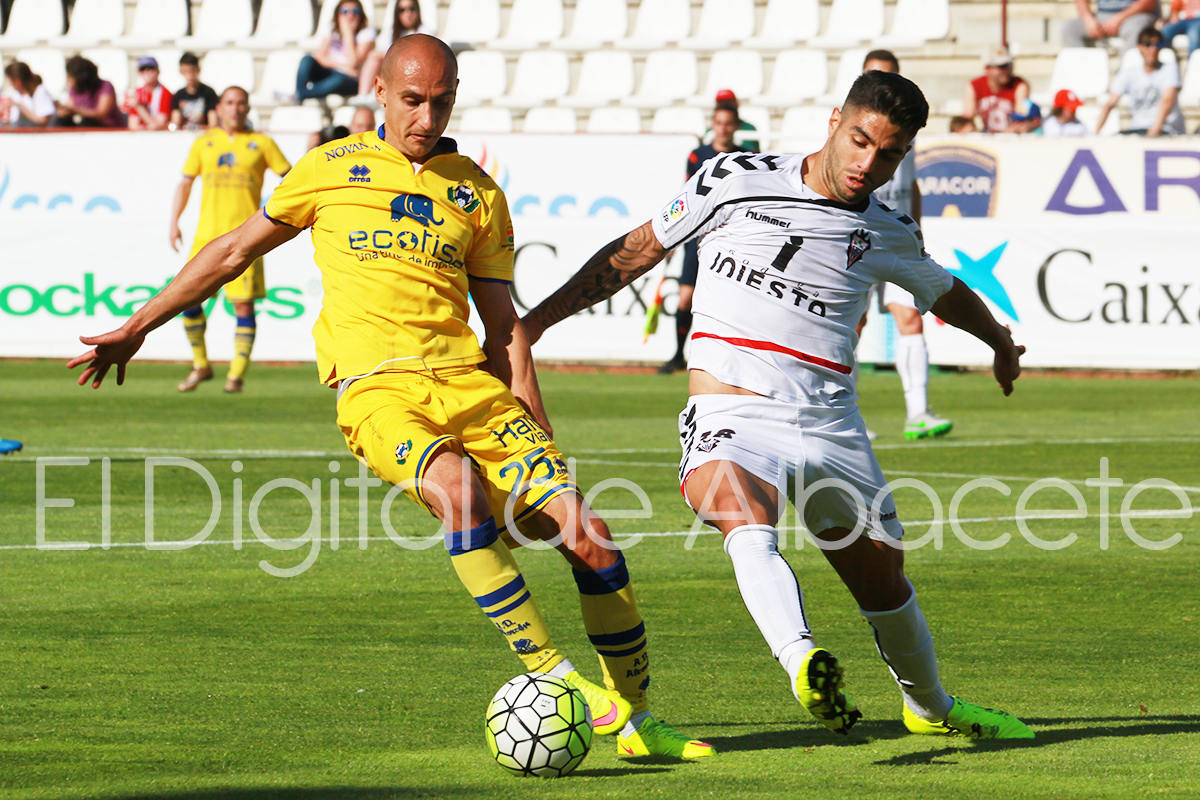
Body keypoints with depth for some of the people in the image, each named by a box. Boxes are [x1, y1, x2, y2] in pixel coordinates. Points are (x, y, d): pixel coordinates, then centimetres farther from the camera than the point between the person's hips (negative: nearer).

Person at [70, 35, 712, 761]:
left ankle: (635, 720, 4)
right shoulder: (333, 169, 11)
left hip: (468, 380, 3)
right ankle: (558, 679, -28)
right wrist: (136, 329, 21)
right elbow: (236, 251, 21)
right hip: (376, 387, -3)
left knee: (590, 538, -12)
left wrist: (538, 434, 9)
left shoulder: (478, 192, 16)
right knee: (459, 492, -36)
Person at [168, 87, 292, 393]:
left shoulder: (261, 144, 6)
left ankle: (237, 374, 1)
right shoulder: (204, 143, 12)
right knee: (189, 299, -3)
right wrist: (174, 222, 9)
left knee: (243, 305, -7)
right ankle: (200, 365, 15)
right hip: (208, 234, 2)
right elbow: (185, 183, 18)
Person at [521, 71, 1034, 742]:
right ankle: (803, 662, -57)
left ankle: (931, 706, 39)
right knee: (747, 527, -35)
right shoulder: (737, 181, -2)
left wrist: (1001, 343, 47)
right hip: (735, 418, -4)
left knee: (884, 581, 12)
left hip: (832, 428, 4)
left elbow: (945, 292, 30)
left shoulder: (888, 234, 7)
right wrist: (539, 318, 5)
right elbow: (637, 251, 7)